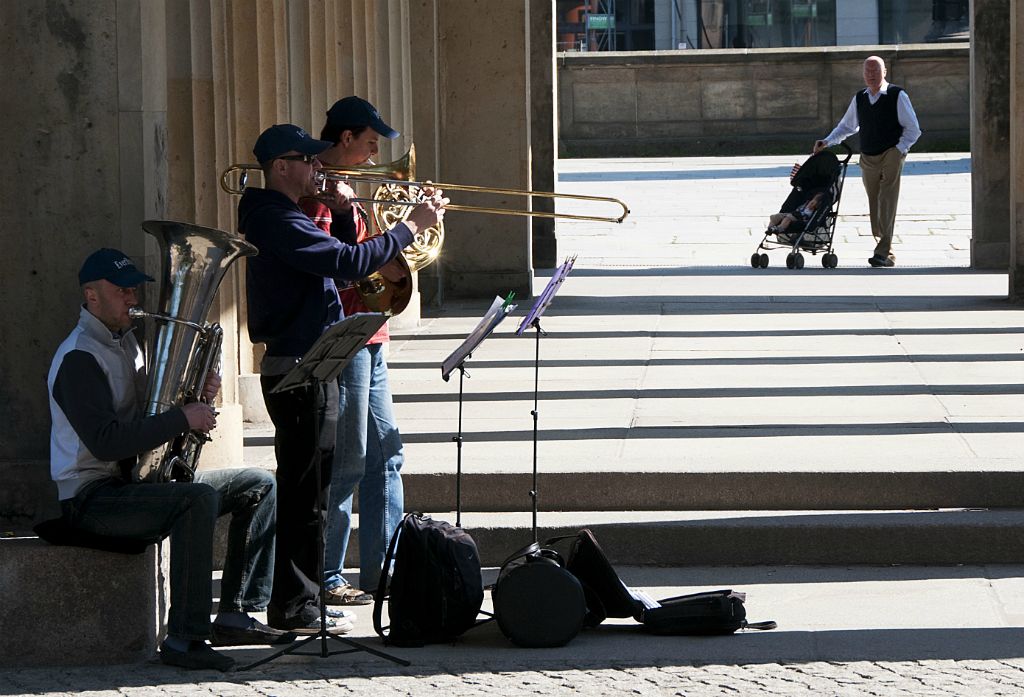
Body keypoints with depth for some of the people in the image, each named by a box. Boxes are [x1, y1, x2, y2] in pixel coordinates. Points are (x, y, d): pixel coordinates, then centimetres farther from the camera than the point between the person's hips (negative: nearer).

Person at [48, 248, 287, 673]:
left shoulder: (126, 342, 16)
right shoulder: (79, 358, -16)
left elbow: (149, 417, 19)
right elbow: (106, 443, -28)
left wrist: (198, 395, -2)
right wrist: (183, 418, -26)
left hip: (137, 480, 10)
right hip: (93, 497, -10)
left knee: (259, 487, 7)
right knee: (199, 498, -36)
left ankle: (234, 615, 3)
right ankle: (184, 639, -36)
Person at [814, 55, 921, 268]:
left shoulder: (898, 96, -4)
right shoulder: (859, 99, 10)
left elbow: (913, 129, -1)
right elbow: (846, 127, 23)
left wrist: (898, 151, -10)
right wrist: (826, 143, 10)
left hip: (891, 156, -5)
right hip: (868, 160, 5)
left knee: (887, 202, -16)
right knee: (874, 210, 6)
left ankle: (882, 252, -22)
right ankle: (887, 252, 16)